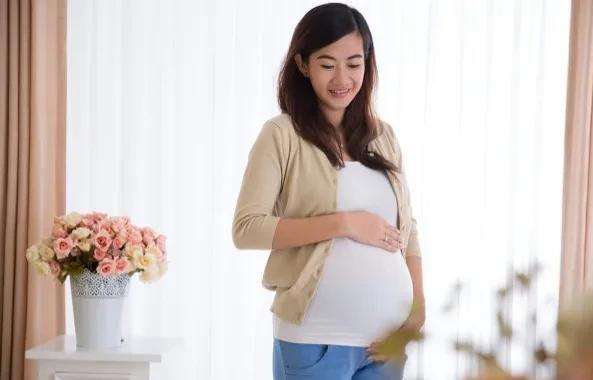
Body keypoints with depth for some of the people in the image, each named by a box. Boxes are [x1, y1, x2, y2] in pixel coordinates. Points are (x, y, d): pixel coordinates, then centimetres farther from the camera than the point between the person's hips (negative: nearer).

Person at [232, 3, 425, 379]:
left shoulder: (383, 136, 11)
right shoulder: (282, 135, -4)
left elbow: (407, 228, 15)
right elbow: (246, 229, -12)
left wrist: (418, 309, 4)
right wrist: (343, 224, -16)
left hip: (389, 335, 5)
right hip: (316, 339, -4)